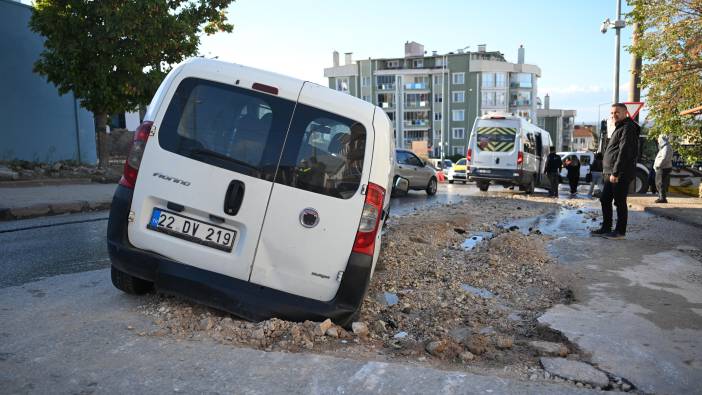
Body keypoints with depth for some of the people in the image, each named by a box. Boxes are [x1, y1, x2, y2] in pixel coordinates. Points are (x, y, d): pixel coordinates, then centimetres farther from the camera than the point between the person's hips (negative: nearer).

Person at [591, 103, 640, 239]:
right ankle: (606, 228, 21)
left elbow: (624, 152, -19)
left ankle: (620, 231, 4)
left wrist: (615, 173, -23)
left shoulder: (628, 128, -11)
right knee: (605, 200, 13)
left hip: (620, 174, -10)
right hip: (611, 173, 10)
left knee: (620, 202, -3)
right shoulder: (619, 128, 22)